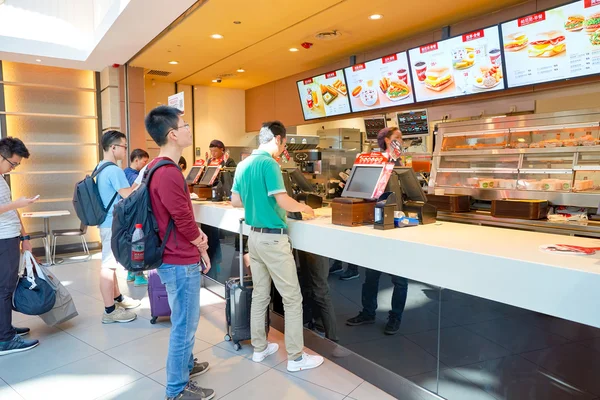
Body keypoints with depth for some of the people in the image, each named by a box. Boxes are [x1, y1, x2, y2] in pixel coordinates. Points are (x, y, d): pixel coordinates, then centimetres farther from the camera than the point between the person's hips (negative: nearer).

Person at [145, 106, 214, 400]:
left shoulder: (158, 167, 8)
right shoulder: (168, 174, -26)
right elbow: (184, 220, -20)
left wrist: (197, 235, 6)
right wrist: (202, 249, -4)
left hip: (176, 258, 10)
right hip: (181, 263, -10)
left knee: (184, 322, 25)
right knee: (184, 326, 6)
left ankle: (185, 365, 44)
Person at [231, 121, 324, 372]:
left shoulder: (243, 165, 9)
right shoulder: (268, 163, -17)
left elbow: (235, 201, 15)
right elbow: (284, 202, -22)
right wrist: (304, 207, -4)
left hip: (254, 236, 9)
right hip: (272, 238, -9)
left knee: (259, 295, 17)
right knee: (292, 298, 3)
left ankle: (259, 348, 28)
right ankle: (296, 357, 12)